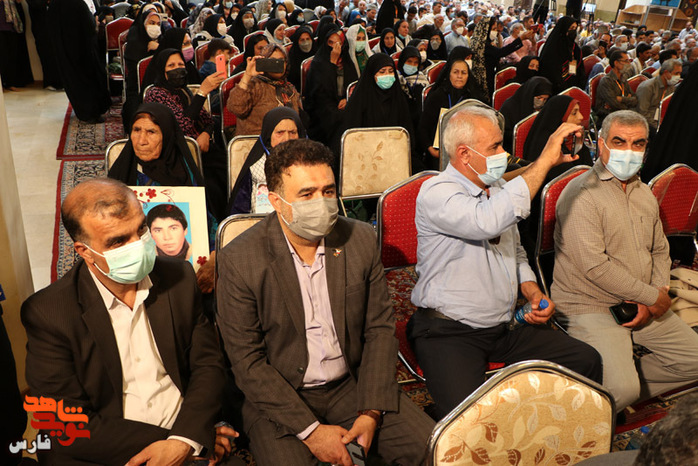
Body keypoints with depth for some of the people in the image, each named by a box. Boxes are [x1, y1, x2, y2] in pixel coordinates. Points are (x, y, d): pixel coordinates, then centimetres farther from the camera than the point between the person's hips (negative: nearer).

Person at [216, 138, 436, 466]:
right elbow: (247, 361, -11)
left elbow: (379, 328, 1)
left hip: (352, 385, 3)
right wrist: (310, 430, -16)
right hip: (278, 397, -2)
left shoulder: (361, 239, -4)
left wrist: (371, 412, -9)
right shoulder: (239, 260, -14)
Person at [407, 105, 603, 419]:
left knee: (586, 360, -3)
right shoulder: (436, 193, -16)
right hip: (448, 332, -8)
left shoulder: (496, 190, 13)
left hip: (504, 327, 8)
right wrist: (545, 160, -28)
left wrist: (533, 292, 3)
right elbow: (489, 222, -37)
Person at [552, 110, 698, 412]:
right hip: (590, 308, -8)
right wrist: (653, 296, -14)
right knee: (620, 389, -24)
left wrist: (654, 296, -1)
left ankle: (628, 389, 14)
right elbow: (594, 266, -22)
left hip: (642, 306, 9)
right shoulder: (581, 194, -15)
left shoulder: (645, 195, 13)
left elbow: (660, 251, 18)